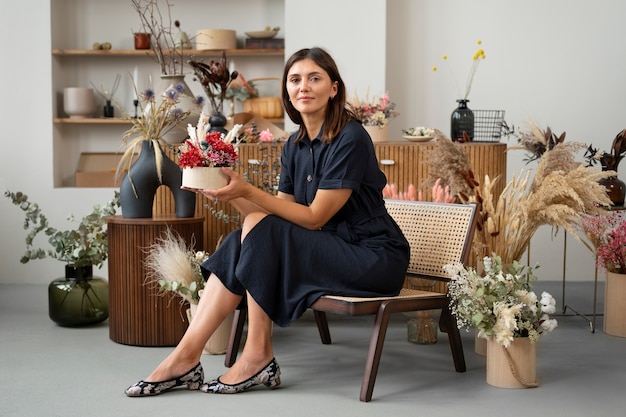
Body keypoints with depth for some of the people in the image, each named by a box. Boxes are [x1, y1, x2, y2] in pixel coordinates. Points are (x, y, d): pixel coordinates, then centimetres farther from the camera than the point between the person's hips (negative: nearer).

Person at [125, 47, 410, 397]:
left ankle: (258, 355, -13)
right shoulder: (295, 146, 8)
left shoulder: (350, 139, -16)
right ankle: (186, 355, -12)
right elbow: (280, 214, 3)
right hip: (330, 250, 7)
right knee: (240, 243, -12)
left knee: (261, 230, -21)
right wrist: (232, 193, -12)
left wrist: (247, 190, -25)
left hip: (376, 257, -7)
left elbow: (314, 217, -18)